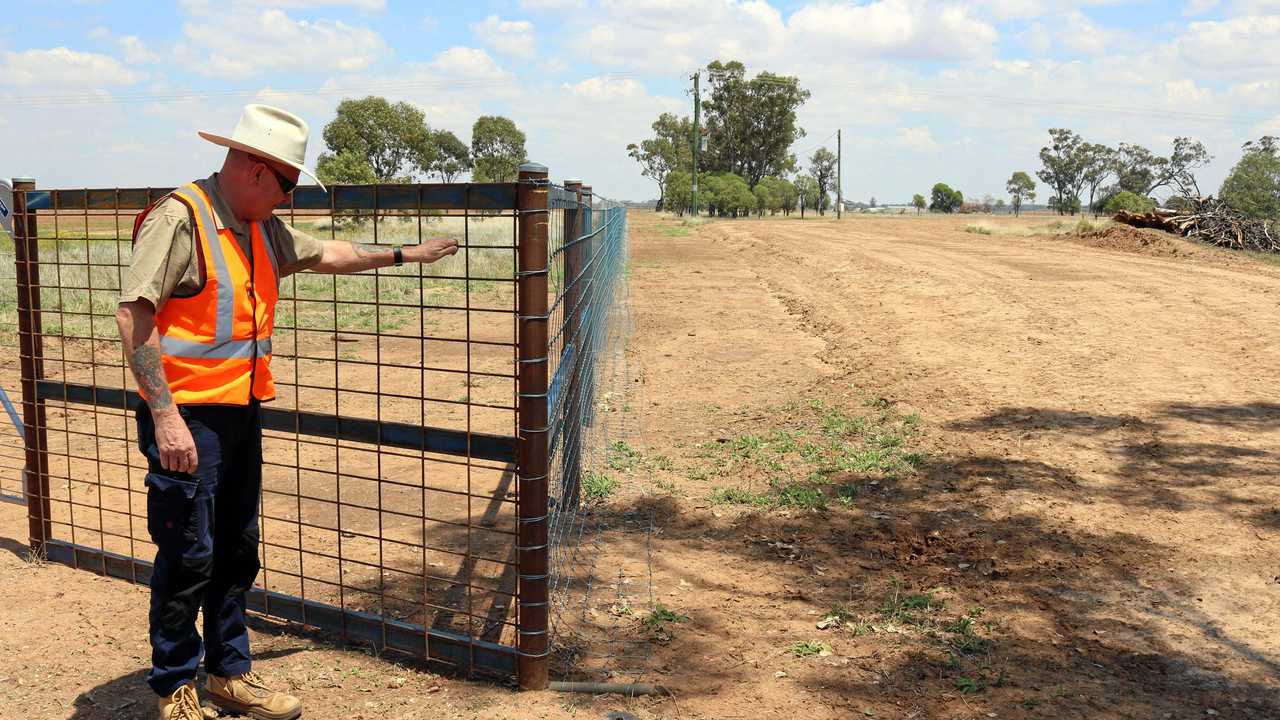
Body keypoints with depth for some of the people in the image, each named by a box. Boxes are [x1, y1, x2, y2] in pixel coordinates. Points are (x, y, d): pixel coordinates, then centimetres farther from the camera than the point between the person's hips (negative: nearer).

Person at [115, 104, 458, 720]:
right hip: (187, 419, -8)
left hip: (242, 414, 8)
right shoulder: (180, 217, -14)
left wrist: (402, 255, 34)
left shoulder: (262, 230, 12)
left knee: (237, 552, 15)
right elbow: (133, 314, -20)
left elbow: (325, 254, 29)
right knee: (188, 557, 0)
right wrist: (166, 417, -24)